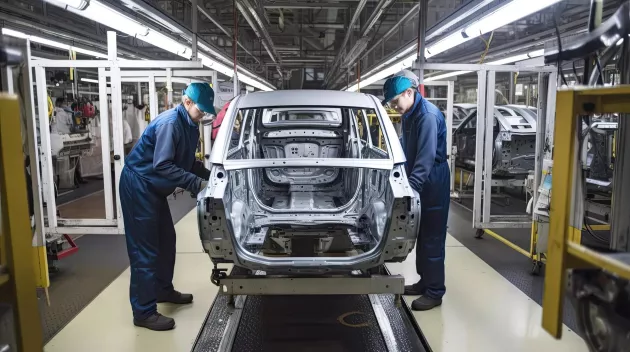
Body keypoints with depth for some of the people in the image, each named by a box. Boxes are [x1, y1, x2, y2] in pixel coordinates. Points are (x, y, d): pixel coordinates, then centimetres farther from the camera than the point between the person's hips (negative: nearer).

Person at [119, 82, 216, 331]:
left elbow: (188, 163, 13)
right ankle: (144, 312, 1)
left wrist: (210, 177, -2)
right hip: (137, 186, -10)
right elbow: (162, 165, -29)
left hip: (153, 188, 10)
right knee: (144, 250, -7)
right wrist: (197, 184, -29)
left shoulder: (190, 127, 6)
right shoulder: (169, 123, -23)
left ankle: (163, 290, 36)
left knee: (166, 240, 18)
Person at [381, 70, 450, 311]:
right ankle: (424, 282, 30)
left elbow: (426, 158, -28)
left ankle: (435, 292, 10)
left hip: (433, 183, -9)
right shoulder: (409, 115, 9)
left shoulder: (428, 115, -21)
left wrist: (409, 187, -34)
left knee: (433, 239, -1)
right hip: (419, 182, 9)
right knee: (421, 236, 17)